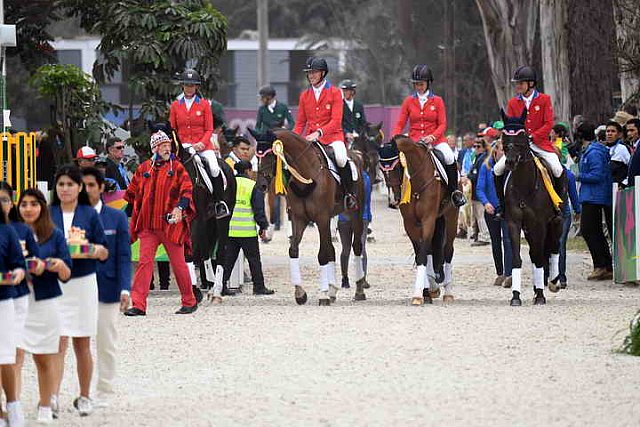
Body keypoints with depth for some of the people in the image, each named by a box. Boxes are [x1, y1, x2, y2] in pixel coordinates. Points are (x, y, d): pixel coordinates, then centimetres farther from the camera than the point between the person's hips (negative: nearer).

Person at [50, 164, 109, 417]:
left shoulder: (90, 215, 4)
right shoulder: (47, 215, 5)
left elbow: (104, 253, 5)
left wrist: (96, 251, -16)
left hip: (83, 282, 1)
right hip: (54, 283, -1)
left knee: (82, 344, 8)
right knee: (59, 341, -12)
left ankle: (84, 397, 19)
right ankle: (53, 396, -19)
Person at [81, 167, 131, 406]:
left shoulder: (116, 218, 5)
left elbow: (123, 257, 3)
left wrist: (125, 289, -8)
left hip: (107, 288, 0)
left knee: (106, 345, 3)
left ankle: (104, 394, 11)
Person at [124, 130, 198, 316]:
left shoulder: (176, 167, 2)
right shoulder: (143, 169, 10)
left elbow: (186, 190, -5)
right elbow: (132, 193, 19)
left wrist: (180, 208, -20)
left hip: (171, 224, -2)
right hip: (147, 224, 2)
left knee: (178, 263, 4)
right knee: (145, 262, -7)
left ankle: (189, 302, 17)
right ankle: (138, 305, -10)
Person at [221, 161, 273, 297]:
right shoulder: (253, 186, -6)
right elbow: (259, 209, -6)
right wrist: (263, 227, 2)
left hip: (229, 229, 4)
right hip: (248, 231, -4)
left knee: (228, 259, 9)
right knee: (254, 259, 4)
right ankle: (259, 287, 6)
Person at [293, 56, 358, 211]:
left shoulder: (334, 93, -1)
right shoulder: (305, 96, 12)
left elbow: (336, 121, -10)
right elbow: (300, 122, 14)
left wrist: (319, 132, -24)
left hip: (332, 136, -4)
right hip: (311, 137, 4)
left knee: (341, 159, -31)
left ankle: (350, 194, -11)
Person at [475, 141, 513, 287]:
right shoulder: (486, 167, -1)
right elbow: (480, 189, -4)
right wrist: (485, 202, -22)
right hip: (491, 210, 2)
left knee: (507, 240, -15)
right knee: (496, 242, 12)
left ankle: (508, 274, -21)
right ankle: (500, 273, 24)